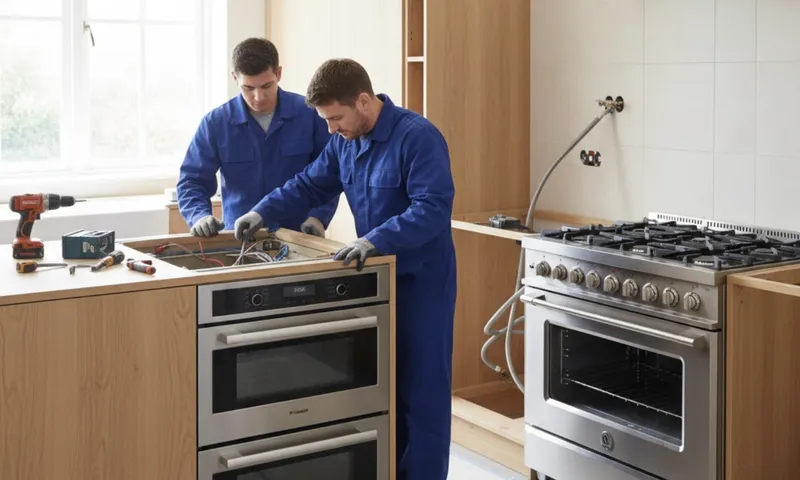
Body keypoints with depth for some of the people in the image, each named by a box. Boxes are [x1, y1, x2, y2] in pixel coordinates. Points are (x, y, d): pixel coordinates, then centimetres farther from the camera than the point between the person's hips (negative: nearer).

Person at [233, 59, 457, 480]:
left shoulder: (418, 137, -20)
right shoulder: (345, 141, 5)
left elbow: (433, 209, -27)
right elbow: (310, 185, 14)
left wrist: (375, 240, -35)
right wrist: (264, 212, 0)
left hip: (421, 281, -8)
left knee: (421, 389, 0)